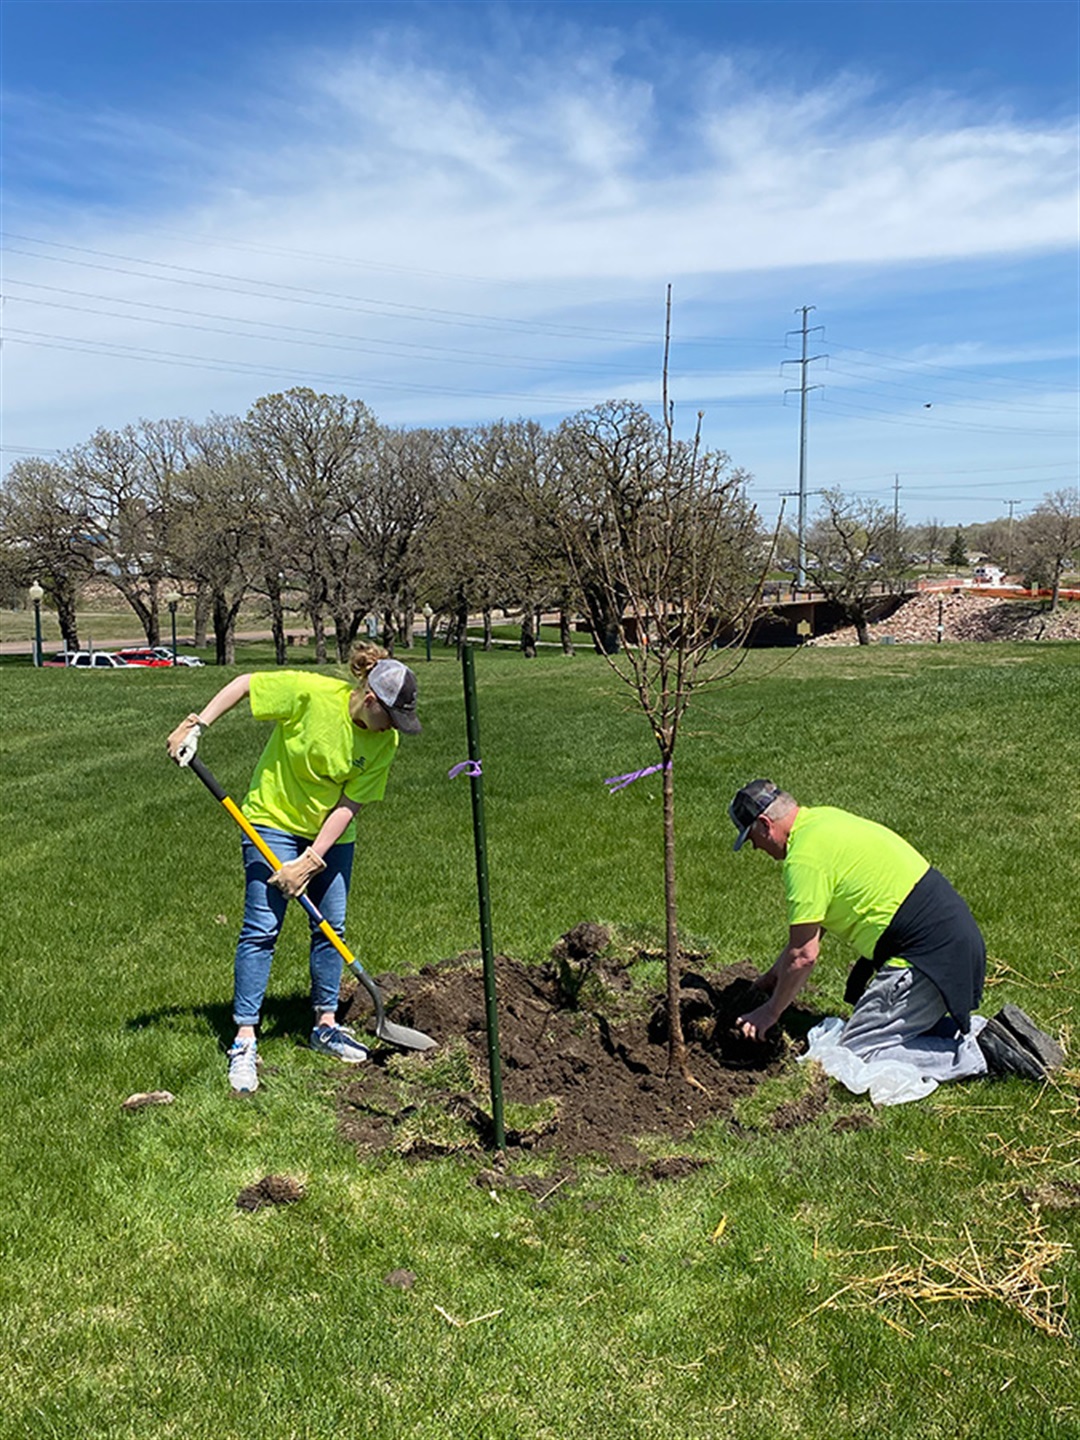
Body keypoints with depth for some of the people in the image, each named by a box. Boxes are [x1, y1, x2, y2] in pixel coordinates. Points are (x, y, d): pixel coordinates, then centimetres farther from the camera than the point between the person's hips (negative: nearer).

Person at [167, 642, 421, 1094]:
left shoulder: (385, 741, -15)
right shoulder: (310, 692, -26)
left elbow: (349, 806, -14)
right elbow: (245, 683, -12)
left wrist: (312, 861, -18)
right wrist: (196, 725, -15)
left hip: (332, 834, 4)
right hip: (274, 821, -4)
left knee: (331, 927, 7)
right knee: (261, 929, -6)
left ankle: (326, 1025, 23)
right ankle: (244, 1041, 2)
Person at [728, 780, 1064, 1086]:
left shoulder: (804, 856, -16)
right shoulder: (823, 819, 15)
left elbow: (804, 955, -13)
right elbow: (809, 922, 24)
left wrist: (770, 1012, 1)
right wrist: (771, 979, 29)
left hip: (928, 956, -10)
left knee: (855, 1054, -6)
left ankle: (983, 1053, -7)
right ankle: (983, 1030, 12)